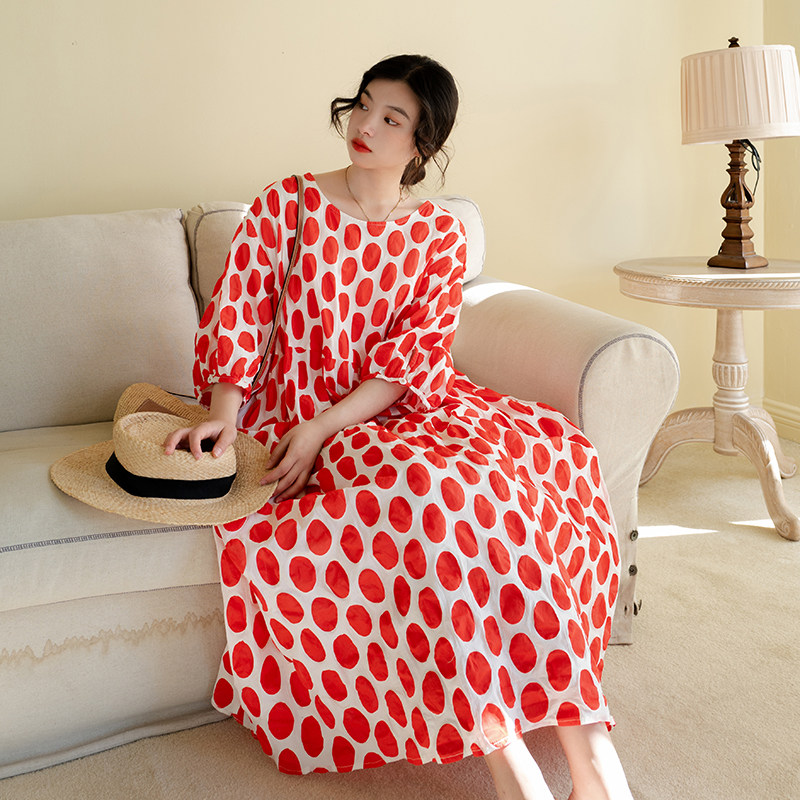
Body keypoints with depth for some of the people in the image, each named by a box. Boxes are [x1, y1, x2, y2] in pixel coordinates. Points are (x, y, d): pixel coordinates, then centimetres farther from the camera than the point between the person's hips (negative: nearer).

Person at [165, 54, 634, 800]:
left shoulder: (441, 234, 6)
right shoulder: (285, 205, 3)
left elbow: (416, 354, -6)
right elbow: (236, 314, -3)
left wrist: (325, 427, -19)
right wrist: (223, 411, -20)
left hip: (409, 404, 3)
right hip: (303, 404, -3)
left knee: (550, 449, -24)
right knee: (431, 486, -35)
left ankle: (576, 721, -24)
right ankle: (498, 735, -27)